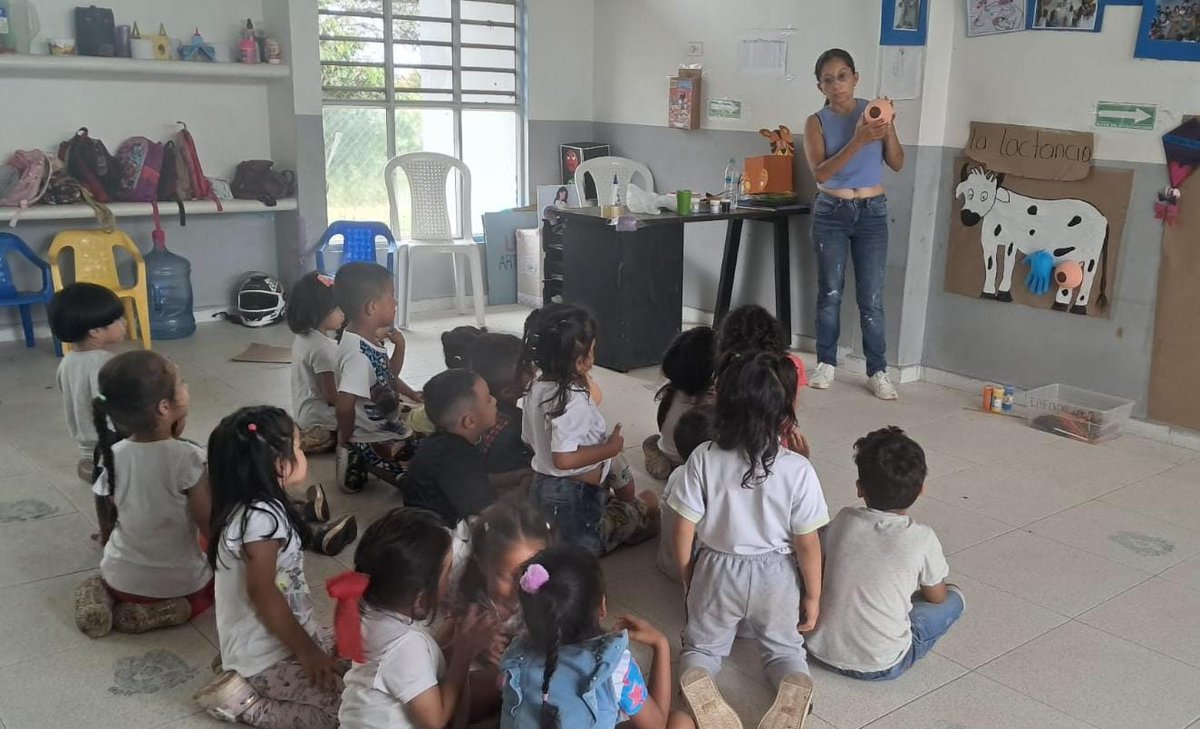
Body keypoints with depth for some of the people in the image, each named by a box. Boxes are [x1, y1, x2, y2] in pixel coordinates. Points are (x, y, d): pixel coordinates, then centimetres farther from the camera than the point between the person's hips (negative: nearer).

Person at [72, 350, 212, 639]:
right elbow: (211, 528, -18)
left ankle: (104, 596, 6)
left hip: (122, 579, 4)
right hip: (182, 583, -4)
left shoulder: (111, 456, -11)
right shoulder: (188, 457, -26)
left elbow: (107, 526, 2)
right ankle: (159, 612, 0)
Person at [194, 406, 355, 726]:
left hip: (281, 639, 10)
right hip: (266, 657, -10)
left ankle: (244, 680, 12)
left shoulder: (260, 508, 5)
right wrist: (305, 650, -19)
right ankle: (242, 699, -3)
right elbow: (262, 591, -27)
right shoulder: (260, 517, -26)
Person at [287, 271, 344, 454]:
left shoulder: (303, 337, 4)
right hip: (321, 422, -9)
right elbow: (331, 396, -21)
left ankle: (306, 436, 13)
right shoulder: (322, 348, -24)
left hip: (306, 414, 9)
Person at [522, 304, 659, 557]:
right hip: (574, 495, -9)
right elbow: (564, 458, -34)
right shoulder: (573, 400, -27)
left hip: (542, 486, 9)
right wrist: (609, 448, -21)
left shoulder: (537, 388, 0)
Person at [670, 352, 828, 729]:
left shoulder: (704, 459, -18)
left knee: (702, 645, 23)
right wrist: (813, 597, 3)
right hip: (776, 576, 0)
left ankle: (697, 678, -12)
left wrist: (687, 580, 7)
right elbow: (807, 545, -13)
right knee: (784, 648, 24)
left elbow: (684, 531, -11)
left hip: (717, 571, 0)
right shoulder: (798, 469, -20)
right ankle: (795, 682, -10)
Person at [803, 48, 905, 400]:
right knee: (829, 292, 4)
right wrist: (858, 141, -26)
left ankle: (877, 371, 7)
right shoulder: (816, 122, -3)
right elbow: (820, 173, -16)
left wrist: (888, 130, -17)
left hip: (872, 212, 0)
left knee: (871, 298, 0)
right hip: (830, 213, 0)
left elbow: (897, 164, 0)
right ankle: (826, 363, 18)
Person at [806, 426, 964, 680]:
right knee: (954, 598, 14)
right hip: (880, 666, -2)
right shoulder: (922, 539, -15)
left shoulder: (843, 521, -7)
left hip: (822, 649, 3)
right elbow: (936, 598, 3)